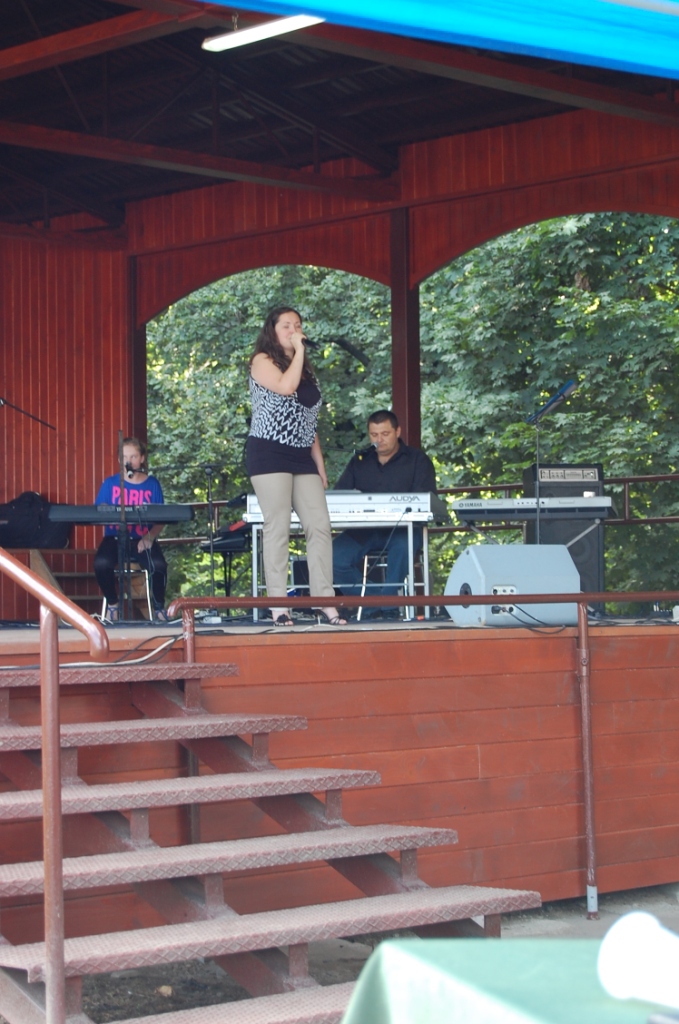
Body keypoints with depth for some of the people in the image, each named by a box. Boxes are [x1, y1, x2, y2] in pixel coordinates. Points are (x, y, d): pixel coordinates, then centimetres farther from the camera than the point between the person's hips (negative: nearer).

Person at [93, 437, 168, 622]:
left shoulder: (152, 484, 6)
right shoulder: (110, 483, 7)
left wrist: (149, 537, -15)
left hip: (143, 541, 0)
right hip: (115, 538, 0)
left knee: (158, 565, -32)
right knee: (101, 562, -33)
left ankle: (159, 607, -2)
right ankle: (112, 604, -5)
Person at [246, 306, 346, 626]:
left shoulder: (306, 370, 20)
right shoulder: (262, 361, 1)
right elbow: (285, 387, -20)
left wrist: (320, 466, 15)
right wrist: (298, 350, -10)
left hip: (303, 456, 6)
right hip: (270, 453, -6)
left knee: (320, 526, -4)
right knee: (278, 529, -9)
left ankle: (325, 602, -5)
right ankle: (278, 606, -8)